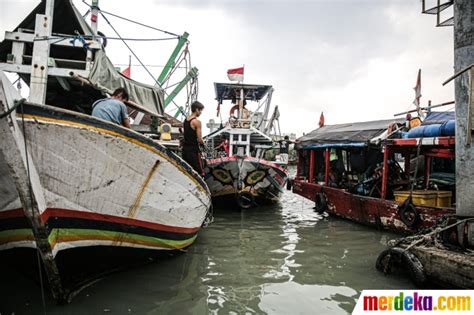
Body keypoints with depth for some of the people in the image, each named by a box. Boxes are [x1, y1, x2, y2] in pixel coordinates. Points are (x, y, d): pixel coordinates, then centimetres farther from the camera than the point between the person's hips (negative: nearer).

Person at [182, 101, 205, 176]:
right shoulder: (197, 121, -15)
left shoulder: (186, 120, 11)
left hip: (185, 148, 9)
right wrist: (203, 143, 3)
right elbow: (199, 139, -17)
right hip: (193, 150, -9)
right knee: (200, 173, -2)